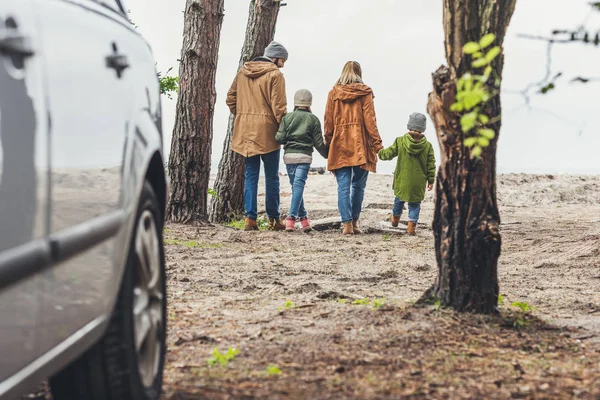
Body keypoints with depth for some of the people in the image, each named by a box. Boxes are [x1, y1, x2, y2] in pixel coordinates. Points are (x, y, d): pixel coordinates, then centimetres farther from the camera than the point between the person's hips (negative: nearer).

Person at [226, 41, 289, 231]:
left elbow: (231, 98, 13)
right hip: (267, 133, -5)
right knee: (272, 177, 5)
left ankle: (250, 218, 1)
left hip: (245, 132, 5)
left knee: (250, 176, 8)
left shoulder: (243, 72, 10)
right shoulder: (275, 74, -9)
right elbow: (278, 106, -13)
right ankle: (274, 219, 9)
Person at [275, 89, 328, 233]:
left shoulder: (287, 117, 5)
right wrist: (327, 155, 18)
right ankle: (292, 217, -20)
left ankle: (303, 217, 11)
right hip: (304, 156, -2)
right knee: (299, 185, -8)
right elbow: (318, 143, 3)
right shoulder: (313, 119, 3)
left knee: (295, 186, 12)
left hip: (289, 155, 2)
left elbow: (280, 138, -1)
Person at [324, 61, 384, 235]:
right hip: (360, 146, -1)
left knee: (343, 187, 0)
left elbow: (328, 121, 6)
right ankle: (354, 221, 12)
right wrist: (377, 144, -3)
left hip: (339, 145, 1)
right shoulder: (365, 93, 0)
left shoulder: (334, 93, 6)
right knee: (358, 186, 10)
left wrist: (328, 142, 15)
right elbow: (370, 120, -5)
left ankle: (347, 223, -8)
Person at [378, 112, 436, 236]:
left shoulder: (400, 141, -9)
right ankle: (412, 225, 0)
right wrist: (431, 180, 6)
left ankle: (395, 218, 45)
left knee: (399, 199, 24)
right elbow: (431, 165, -3)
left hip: (402, 180, 1)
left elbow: (389, 153, -2)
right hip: (418, 183, -1)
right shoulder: (427, 146, -6)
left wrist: (379, 152, 19)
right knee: (415, 204, 9)